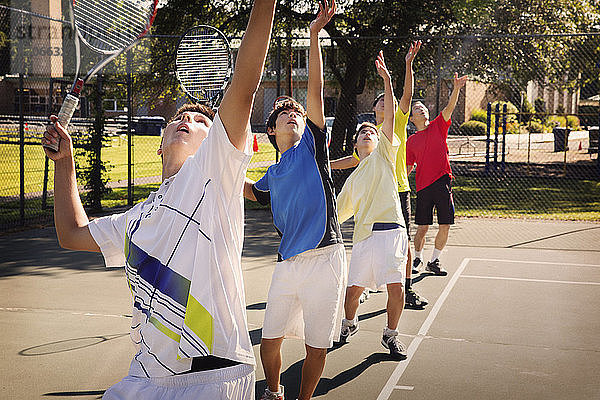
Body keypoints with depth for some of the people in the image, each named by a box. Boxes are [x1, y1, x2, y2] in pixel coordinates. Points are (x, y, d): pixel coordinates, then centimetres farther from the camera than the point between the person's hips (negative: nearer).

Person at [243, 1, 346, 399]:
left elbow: (316, 88, -6)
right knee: (270, 340, 9)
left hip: (325, 259, -4)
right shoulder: (273, 174, 16)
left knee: (317, 346, 4)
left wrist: (315, 34, -13)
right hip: (288, 262, 4)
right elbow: (254, 192, 38)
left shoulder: (312, 144, 3)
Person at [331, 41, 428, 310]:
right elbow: (355, 159, 25)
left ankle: (407, 290, 8)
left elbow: (407, 95, -9)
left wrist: (409, 64, -19)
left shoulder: (398, 124, 4)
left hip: (398, 191, -3)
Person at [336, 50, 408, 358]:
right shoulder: (352, 180, 25)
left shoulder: (384, 153, 14)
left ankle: (391, 335, 10)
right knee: (354, 289, 1)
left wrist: (386, 79, -5)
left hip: (390, 230, -3)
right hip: (363, 233, 3)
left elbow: (390, 116, 2)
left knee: (396, 287, -11)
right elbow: (339, 211, 31)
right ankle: (349, 323, 31)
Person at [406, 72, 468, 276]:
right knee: (422, 227, 0)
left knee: (445, 226, 0)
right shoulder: (411, 141, 10)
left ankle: (434, 261, 15)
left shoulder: (438, 126, 9)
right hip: (423, 186, 0)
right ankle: (417, 258, 20)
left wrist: (456, 89, -24)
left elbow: (449, 108, -8)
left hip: (443, 182, 0)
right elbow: (408, 167, 15)